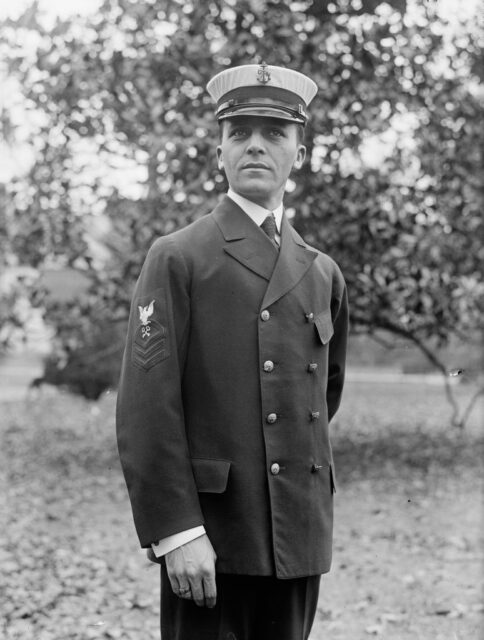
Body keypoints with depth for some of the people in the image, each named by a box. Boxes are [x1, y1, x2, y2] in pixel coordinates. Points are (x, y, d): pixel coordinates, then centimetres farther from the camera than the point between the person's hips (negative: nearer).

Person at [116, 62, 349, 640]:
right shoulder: (177, 259, -2)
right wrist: (176, 530, -17)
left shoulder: (322, 274, 14)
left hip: (301, 538, 5)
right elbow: (146, 408, -10)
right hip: (207, 538, -5)